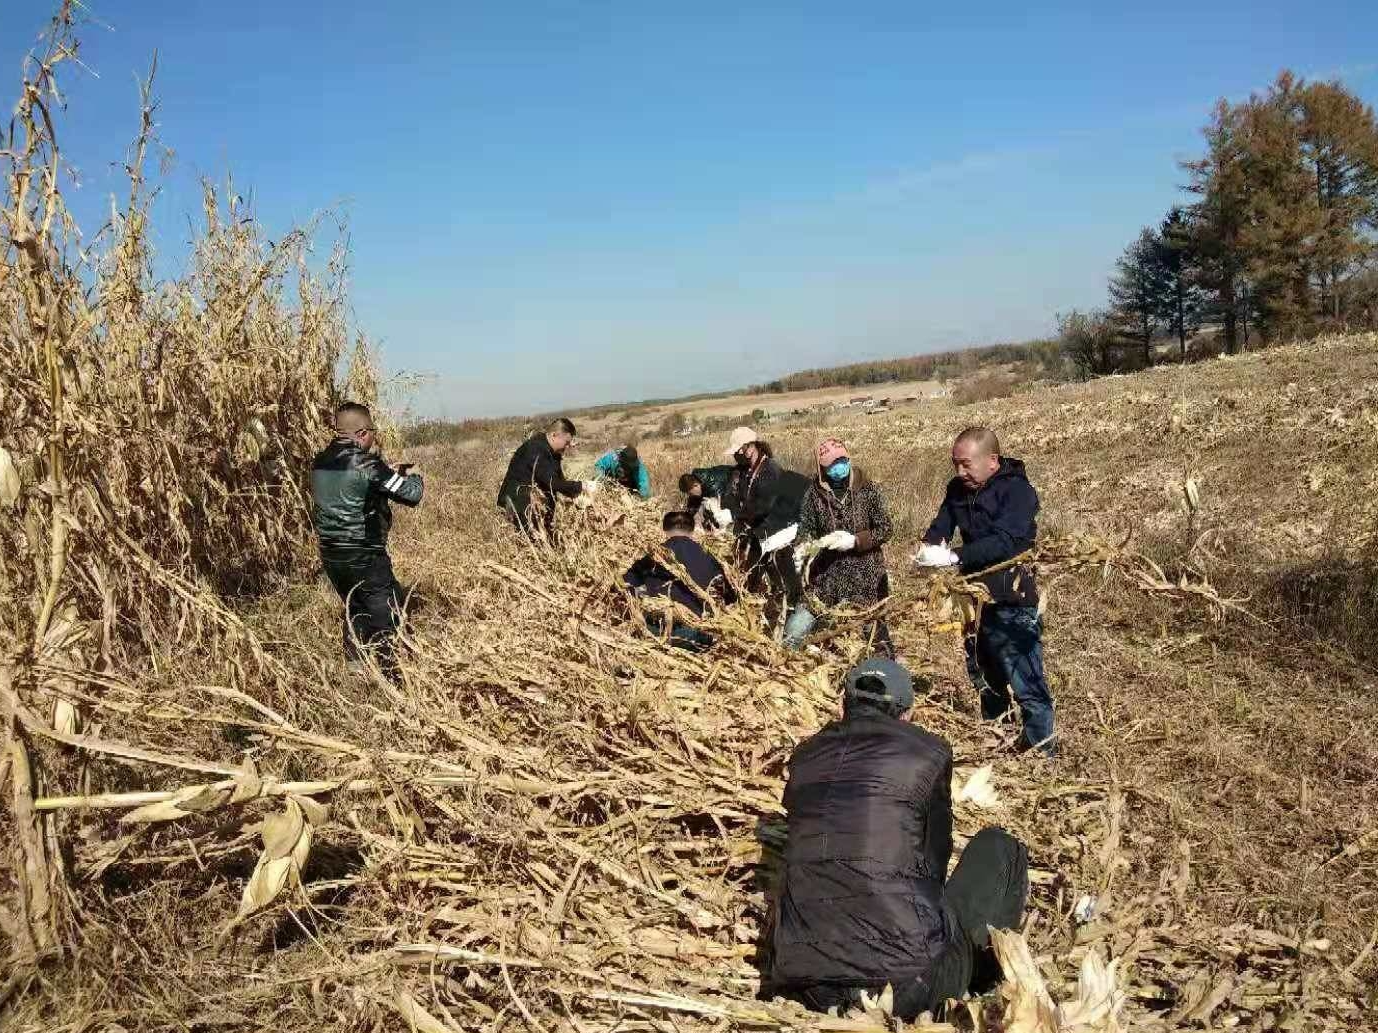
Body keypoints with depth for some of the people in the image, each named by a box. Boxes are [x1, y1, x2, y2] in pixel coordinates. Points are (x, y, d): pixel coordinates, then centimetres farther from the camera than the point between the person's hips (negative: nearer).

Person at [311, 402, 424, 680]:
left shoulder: (321, 462, 5)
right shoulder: (366, 463, -18)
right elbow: (411, 494, -17)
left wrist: (393, 473, 16)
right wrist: (413, 475, 5)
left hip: (331, 557, 8)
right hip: (364, 558, -8)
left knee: (356, 612, 23)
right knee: (389, 620, 2)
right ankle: (394, 676, 5)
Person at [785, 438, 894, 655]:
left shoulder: (868, 490, -6)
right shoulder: (814, 493, -2)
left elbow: (884, 529, -5)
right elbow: (806, 528, 5)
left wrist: (854, 541, -19)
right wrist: (806, 546, -17)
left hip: (865, 574, -1)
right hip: (826, 572, 2)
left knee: (875, 629, 8)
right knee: (793, 631, -2)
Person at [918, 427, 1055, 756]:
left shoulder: (1018, 491, -17)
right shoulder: (958, 489, 4)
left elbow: (1004, 543, -29)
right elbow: (941, 526, 1)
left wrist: (954, 556, -36)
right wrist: (930, 546, -22)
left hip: (1011, 601, -7)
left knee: (1025, 680, -4)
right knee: (983, 672, 23)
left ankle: (1042, 749, 9)